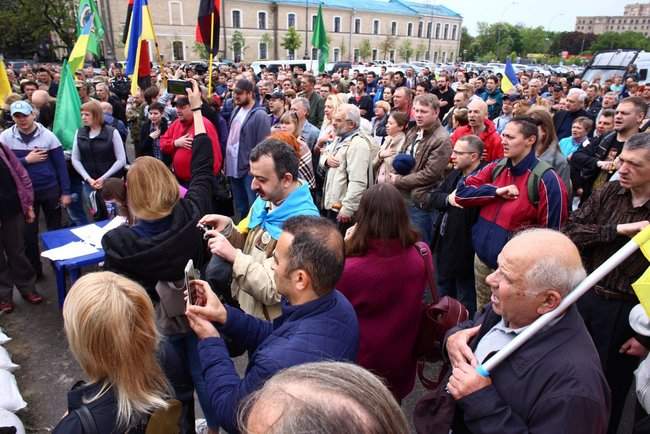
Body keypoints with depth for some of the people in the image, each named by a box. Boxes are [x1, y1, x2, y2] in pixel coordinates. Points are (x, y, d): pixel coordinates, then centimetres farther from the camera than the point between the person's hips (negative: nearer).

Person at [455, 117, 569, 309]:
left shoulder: (546, 179, -15)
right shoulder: (495, 168, 3)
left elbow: (550, 231, -14)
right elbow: (461, 193, -2)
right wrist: (496, 191, -15)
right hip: (482, 258, 5)